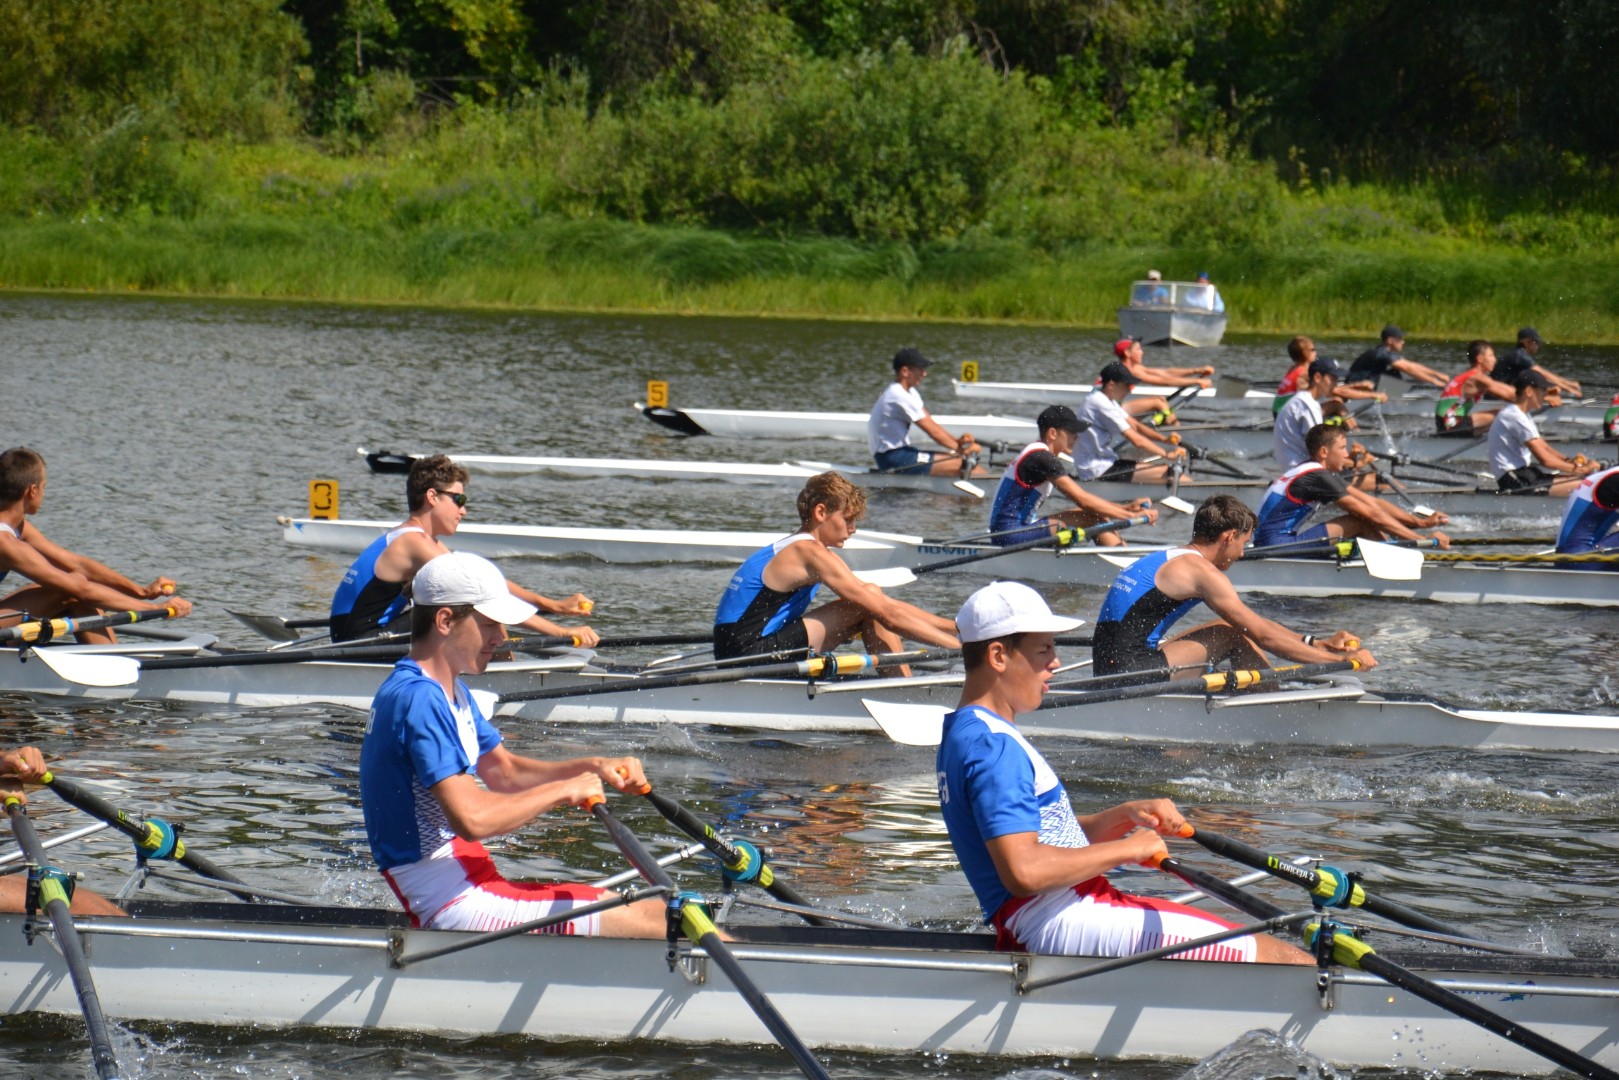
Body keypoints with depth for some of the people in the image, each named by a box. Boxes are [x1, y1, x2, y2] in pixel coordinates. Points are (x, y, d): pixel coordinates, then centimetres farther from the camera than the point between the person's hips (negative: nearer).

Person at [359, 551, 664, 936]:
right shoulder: (419, 701, -20)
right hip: (456, 903, -11)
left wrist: (592, 768, 4)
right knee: (653, 920, -15)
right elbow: (472, 819, -28)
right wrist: (563, 790, -15)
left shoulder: (448, 690, 15)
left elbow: (504, 772, 21)